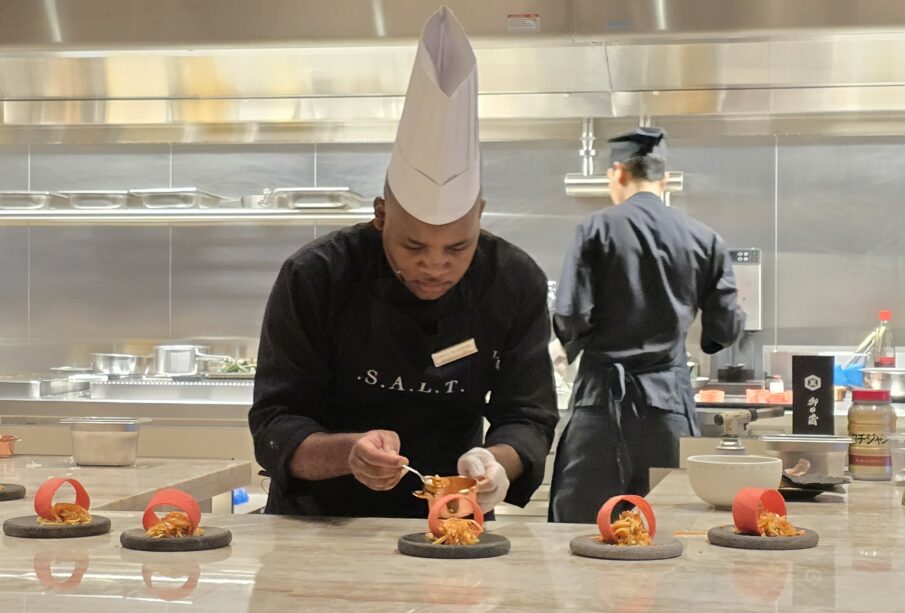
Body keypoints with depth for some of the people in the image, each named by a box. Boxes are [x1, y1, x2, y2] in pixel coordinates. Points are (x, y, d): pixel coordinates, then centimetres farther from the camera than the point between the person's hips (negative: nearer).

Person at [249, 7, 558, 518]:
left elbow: (527, 417, -6)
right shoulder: (314, 279, -15)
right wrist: (349, 453, -35)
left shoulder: (517, 284, -8)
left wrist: (496, 463, -29)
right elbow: (275, 428, -14)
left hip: (449, 530, 3)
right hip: (320, 524, -3)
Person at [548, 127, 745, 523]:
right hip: (670, 397, 3)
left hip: (604, 392, -3)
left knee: (581, 526, 2)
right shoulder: (704, 240, 4)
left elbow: (571, 319, -11)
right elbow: (726, 329, 6)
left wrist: (570, 349, 12)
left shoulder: (597, 229, -5)